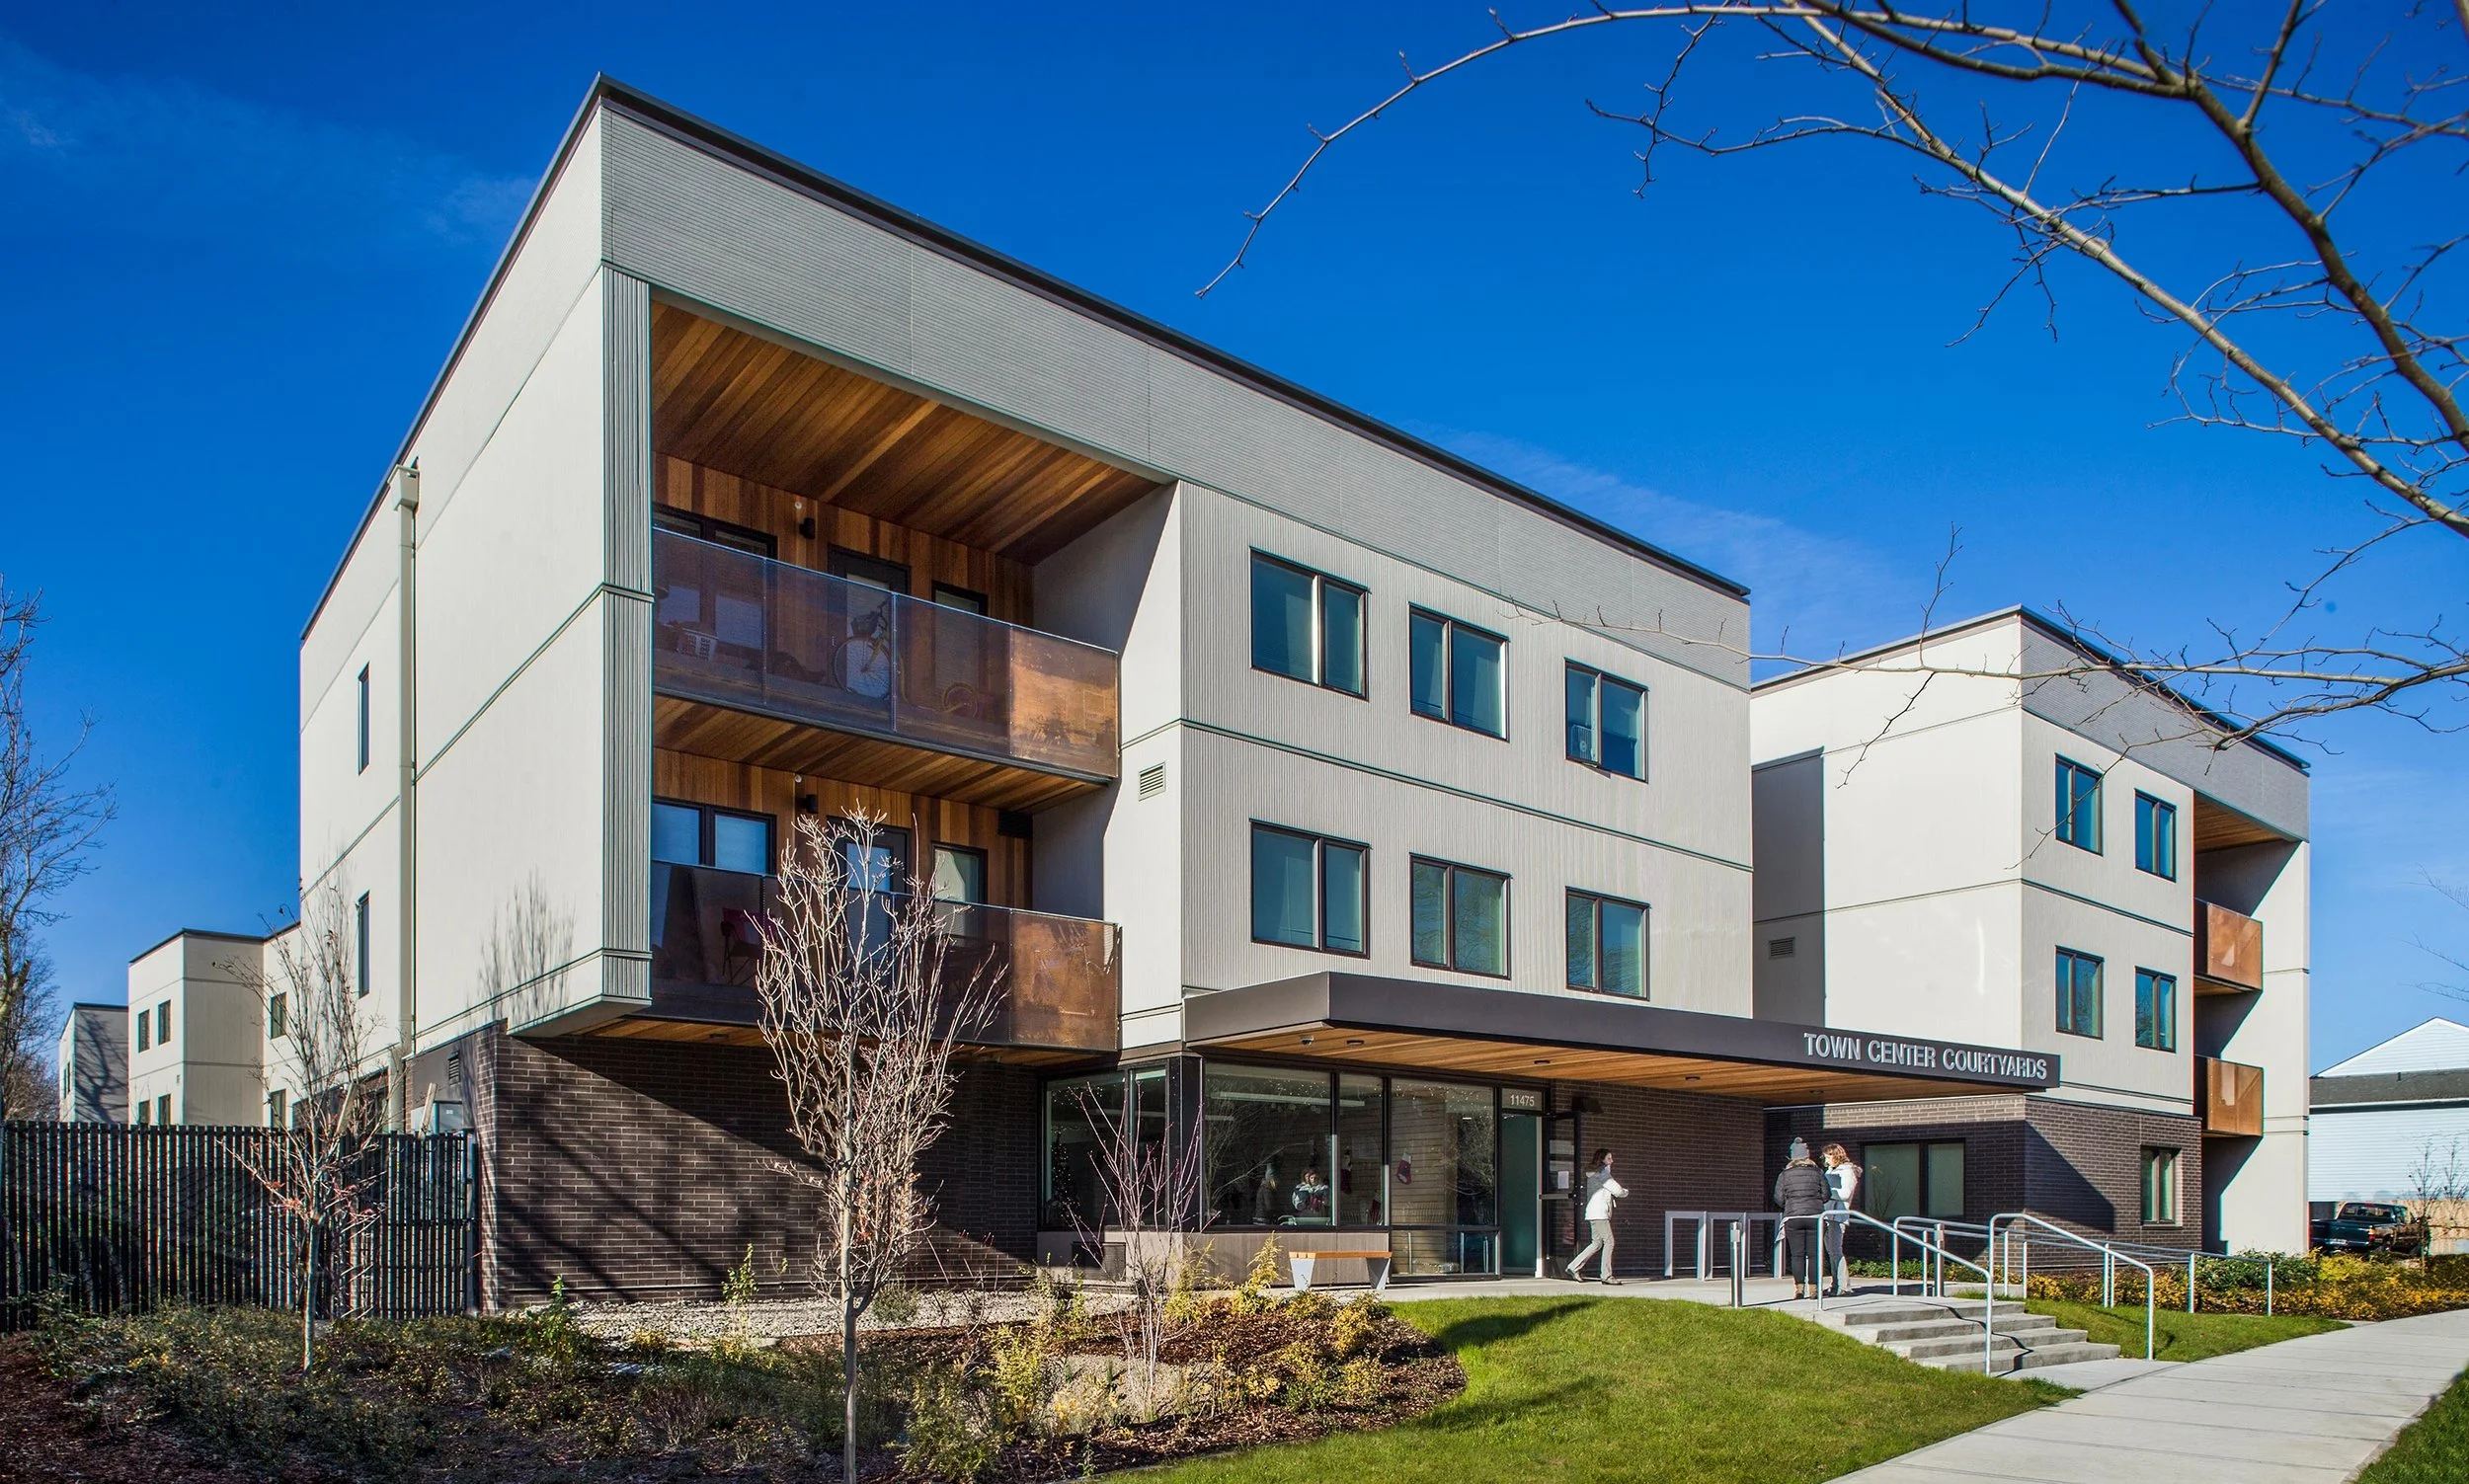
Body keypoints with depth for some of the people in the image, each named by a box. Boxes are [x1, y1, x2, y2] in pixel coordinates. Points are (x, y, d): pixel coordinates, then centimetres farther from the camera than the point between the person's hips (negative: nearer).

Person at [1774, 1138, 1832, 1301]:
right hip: (1815, 1216, 1)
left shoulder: (1784, 1175, 3)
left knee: (1797, 1255, 3)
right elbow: (1825, 1195, 6)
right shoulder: (1817, 1173, 5)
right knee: (1814, 1254, 4)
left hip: (1793, 1217, -1)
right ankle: (1813, 1288, 3)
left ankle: (1799, 1287, -1)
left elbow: (1778, 1198, 3)